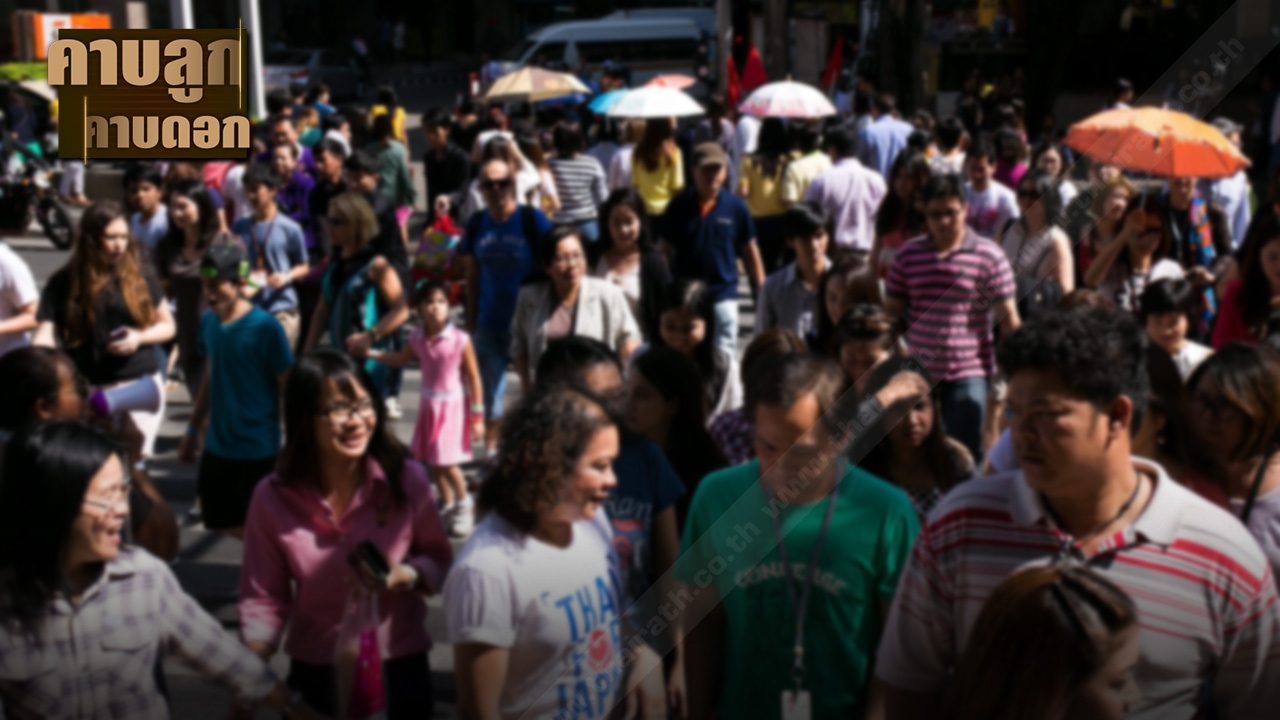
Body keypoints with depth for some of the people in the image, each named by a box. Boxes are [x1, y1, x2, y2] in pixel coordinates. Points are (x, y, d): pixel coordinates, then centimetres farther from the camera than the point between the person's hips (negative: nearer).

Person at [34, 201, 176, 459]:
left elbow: (167, 326, 10)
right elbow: (47, 334, -11)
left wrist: (140, 337, -11)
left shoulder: (140, 274, 1)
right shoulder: (63, 283, -2)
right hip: (88, 389, 0)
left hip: (140, 384, 0)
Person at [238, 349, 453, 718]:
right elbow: (264, 600, -2)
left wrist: (406, 575, -19)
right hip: (316, 673, 0)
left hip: (400, 666, 0)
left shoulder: (407, 480, -12)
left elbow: (439, 560, 2)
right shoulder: (273, 498, -11)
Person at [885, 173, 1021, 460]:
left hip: (969, 373, -3)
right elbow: (891, 312, 11)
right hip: (916, 372, 3)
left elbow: (1008, 318, -1)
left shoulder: (989, 256, -3)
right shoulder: (908, 255, 5)